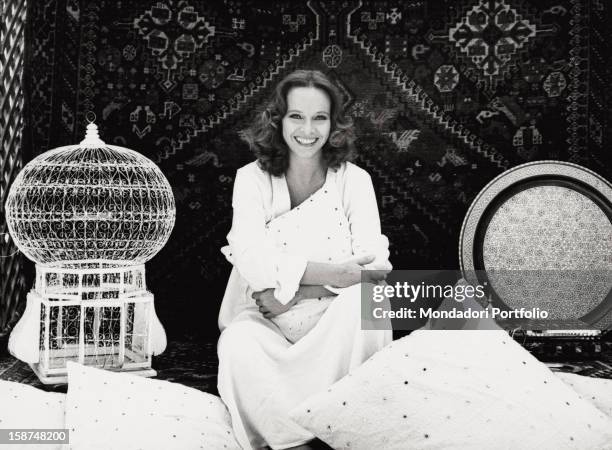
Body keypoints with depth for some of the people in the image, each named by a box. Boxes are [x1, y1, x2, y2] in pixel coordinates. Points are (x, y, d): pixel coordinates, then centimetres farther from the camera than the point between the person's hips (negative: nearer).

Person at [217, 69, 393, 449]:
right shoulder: (252, 179, -1)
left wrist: (295, 289, -21)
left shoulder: (355, 180, 1)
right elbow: (251, 260, -17)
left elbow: (375, 265, -11)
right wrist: (332, 273, -28)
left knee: (364, 299, -30)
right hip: (268, 325, -1)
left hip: (336, 326, 1)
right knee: (239, 346, -32)